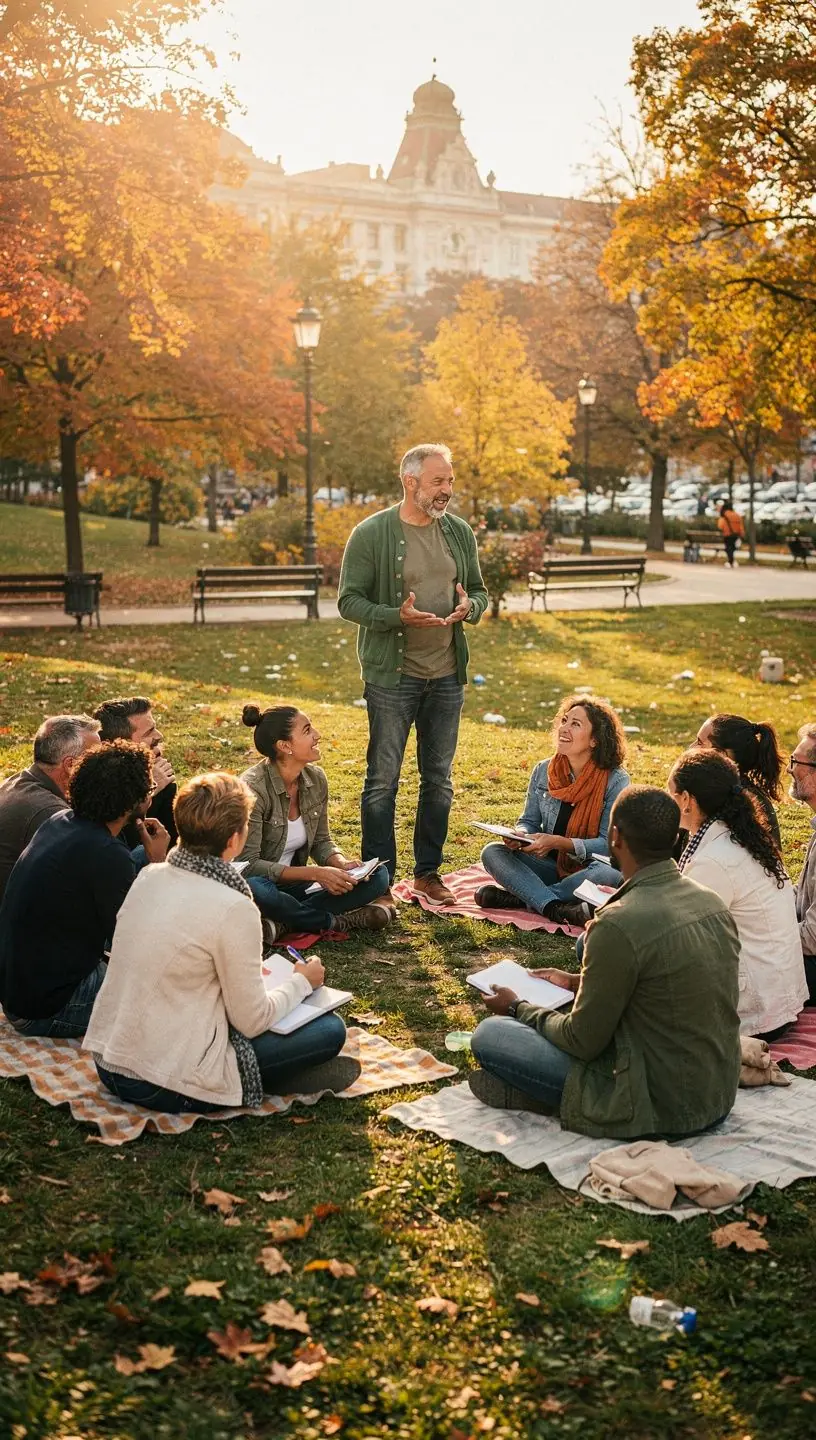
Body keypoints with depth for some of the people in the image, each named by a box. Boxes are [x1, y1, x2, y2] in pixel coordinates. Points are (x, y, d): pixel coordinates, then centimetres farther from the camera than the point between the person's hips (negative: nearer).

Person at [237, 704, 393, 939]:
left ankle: (284, 923, -19)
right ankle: (338, 922, -19)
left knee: (377, 875, -8)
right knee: (253, 887, -42)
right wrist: (314, 873, -27)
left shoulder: (315, 779, -2)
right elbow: (248, 865, -24)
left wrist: (342, 864, -13)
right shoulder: (253, 789, -22)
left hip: (292, 884, 6)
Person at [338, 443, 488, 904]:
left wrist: (469, 607, -9)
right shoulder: (371, 534, -9)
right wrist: (397, 615, -24)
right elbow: (349, 601, -9)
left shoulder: (460, 532, 6)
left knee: (439, 779, 13)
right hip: (392, 675, -5)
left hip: (447, 675, 5)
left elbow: (479, 591, 15)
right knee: (383, 780, 1)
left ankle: (429, 872, 26)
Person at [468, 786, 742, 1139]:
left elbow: (582, 1041, -14)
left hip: (660, 1107, -8)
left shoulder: (619, 924, -24)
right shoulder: (711, 901, 1)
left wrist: (519, 1009, 4)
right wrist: (577, 982, 21)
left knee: (490, 1034, -6)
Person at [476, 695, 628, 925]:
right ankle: (556, 909, -35)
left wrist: (558, 842, -28)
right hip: (550, 865, 4)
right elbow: (529, 821, 7)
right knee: (492, 853, -19)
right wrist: (520, 835, -18)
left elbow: (609, 843, -15)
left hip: (587, 871, -3)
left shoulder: (616, 781, -13)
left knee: (610, 873, -38)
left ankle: (522, 895, -27)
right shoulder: (543, 771, -1)